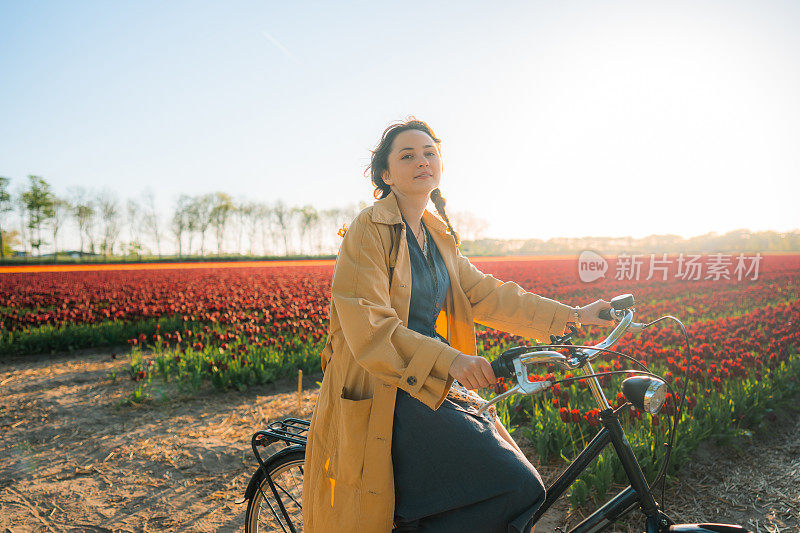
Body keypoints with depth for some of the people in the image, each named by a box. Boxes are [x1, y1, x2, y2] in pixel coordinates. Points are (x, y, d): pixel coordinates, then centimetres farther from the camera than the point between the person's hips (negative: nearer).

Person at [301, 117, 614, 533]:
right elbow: (367, 326, -20)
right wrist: (448, 359, -32)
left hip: (436, 383, 8)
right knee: (516, 486, -18)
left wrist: (573, 316, 9)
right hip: (386, 391, -8)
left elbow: (484, 294, 12)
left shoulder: (438, 235, 14)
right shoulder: (369, 230, -10)